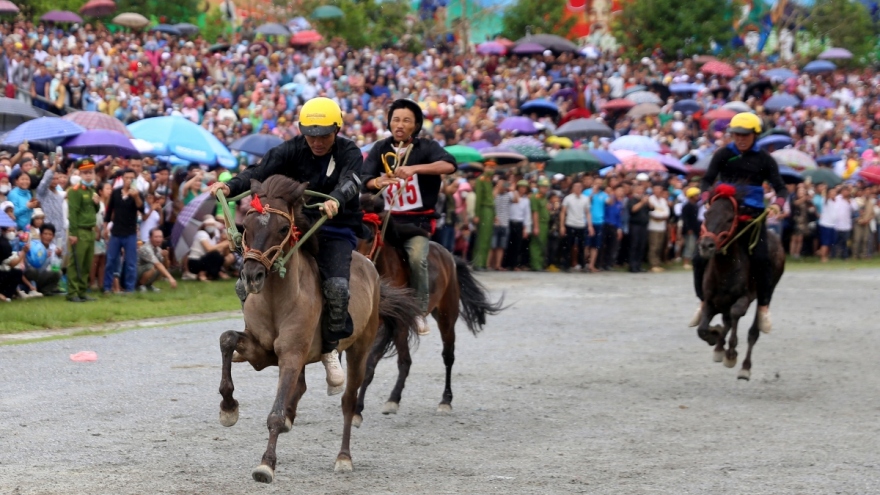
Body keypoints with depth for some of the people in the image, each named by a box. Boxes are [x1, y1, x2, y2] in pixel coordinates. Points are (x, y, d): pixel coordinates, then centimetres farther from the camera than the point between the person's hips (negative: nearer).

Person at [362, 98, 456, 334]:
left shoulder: (426, 147, -2)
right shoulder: (381, 149, 7)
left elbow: (449, 165, -21)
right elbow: (365, 180, -3)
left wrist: (414, 168, -34)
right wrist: (377, 182, -28)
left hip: (418, 220, -3)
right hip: (387, 218, 3)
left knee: (417, 257, -26)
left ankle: (420, 311, -10)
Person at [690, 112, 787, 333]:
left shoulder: (764, 159, 3)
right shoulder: (723, 155, 5)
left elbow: (780, 188, 2)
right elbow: (707, 180, 1)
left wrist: (778, 203, -21)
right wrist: (707, 197, -22)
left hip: (752, 215, -2)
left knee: (761, 259, -21)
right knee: (700, 257, -6)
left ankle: (764, 307, -10)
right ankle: (705, 301, 15)